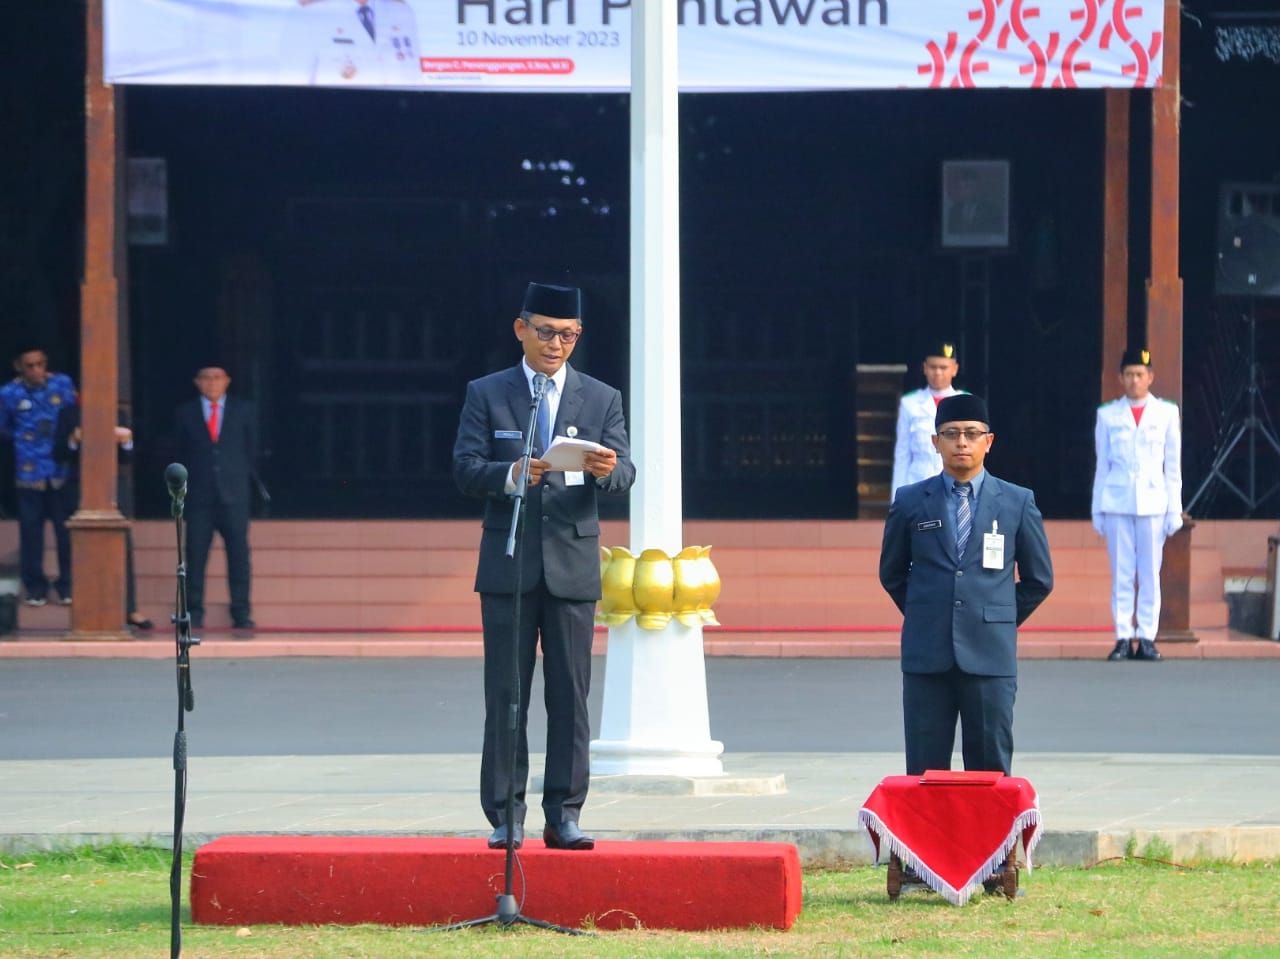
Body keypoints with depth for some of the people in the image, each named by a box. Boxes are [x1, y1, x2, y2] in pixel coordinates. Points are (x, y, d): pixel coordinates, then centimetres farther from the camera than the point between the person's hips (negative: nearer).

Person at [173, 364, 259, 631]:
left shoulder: (244, 410, 10)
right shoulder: (185, 413, 9)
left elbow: (251, 449, 14)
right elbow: (181, 454, 12)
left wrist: (244, 480, 10)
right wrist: (185, 485, 7)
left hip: (234, 495, 0)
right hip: (198, 496, 0)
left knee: (239, 554, -3)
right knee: (195, 555, -3)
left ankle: (241, 614, 1)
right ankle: (193, 614, 1)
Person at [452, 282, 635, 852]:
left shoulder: (601, 399, 10)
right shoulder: (487, 395, 7)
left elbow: (625, 474, 1)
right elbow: (465, 469, -2)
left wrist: (607, 470, -22)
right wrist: (511, 475, -22)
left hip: (572, 564, 1)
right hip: (508, 565, -1)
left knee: (570, 695, 0)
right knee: (505, 695, 0)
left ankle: (564, 815, 3)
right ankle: (505, 816, 2)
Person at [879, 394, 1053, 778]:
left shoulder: (1018, 502, 5)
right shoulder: (910, 502, 7)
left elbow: (1039, 578, 12)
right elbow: (892, 573, 18)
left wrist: (1000, 620, 9)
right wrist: (924, 617, 12)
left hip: (990, 656, -1)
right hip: (926, 657, 1)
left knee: (990, 769, 1)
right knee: (925, 771, 1)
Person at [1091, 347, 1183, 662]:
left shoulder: (1167, 413, 8)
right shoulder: (1107, 415, 9)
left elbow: (1173, 465, 7)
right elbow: (1101, 466, 10)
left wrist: (1174, 509, 3)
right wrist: (1097, 509, 6)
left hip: (1153, 503, 0)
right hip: (1116, 503, 0)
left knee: (1150, 574, -1)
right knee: (1121, 575, -1)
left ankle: (1147, 638, 1)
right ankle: (1123, 638, 1)